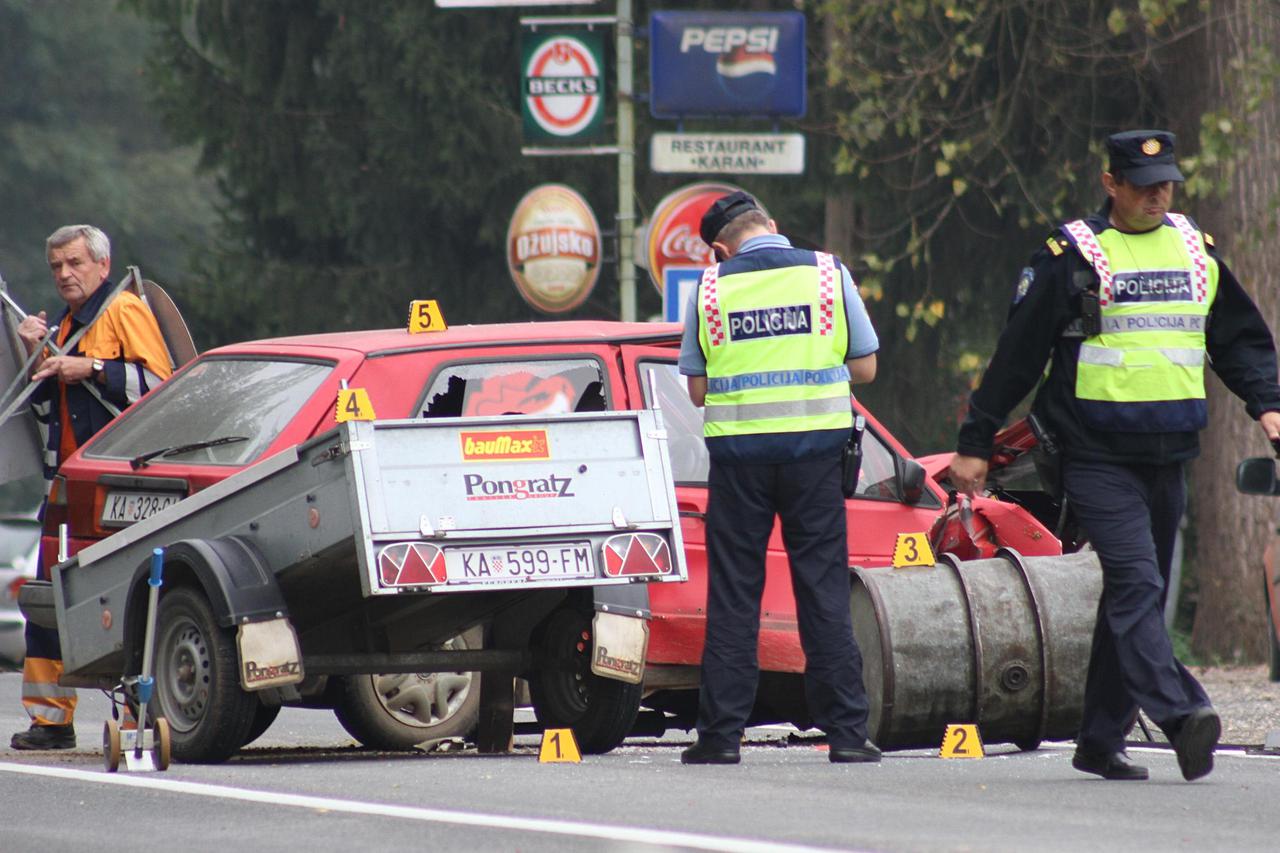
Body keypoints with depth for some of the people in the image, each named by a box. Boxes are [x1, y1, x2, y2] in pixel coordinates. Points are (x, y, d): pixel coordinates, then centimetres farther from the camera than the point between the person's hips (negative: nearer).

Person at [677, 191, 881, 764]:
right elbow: (865, 369, 6)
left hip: (738, 452, 0)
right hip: (814, 451, 0)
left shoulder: (711, 287, 2)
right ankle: (846, 732, 1)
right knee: (824, 593, 4)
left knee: (732, 598, 6)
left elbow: (697, 389, 5)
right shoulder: (828, 274, 2)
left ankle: (721, 732, 4)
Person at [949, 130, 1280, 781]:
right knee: (1135, 583, -19)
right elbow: (1017, 353, -1)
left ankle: (1101, 741, 16)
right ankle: (1180, 716, -33)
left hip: (1167, 458, 6)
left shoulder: (1196, 251, 12)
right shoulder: (1073, 256, -4)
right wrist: (976, 442, 0)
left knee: (1139, 595, 9)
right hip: (1097, 454, -6)